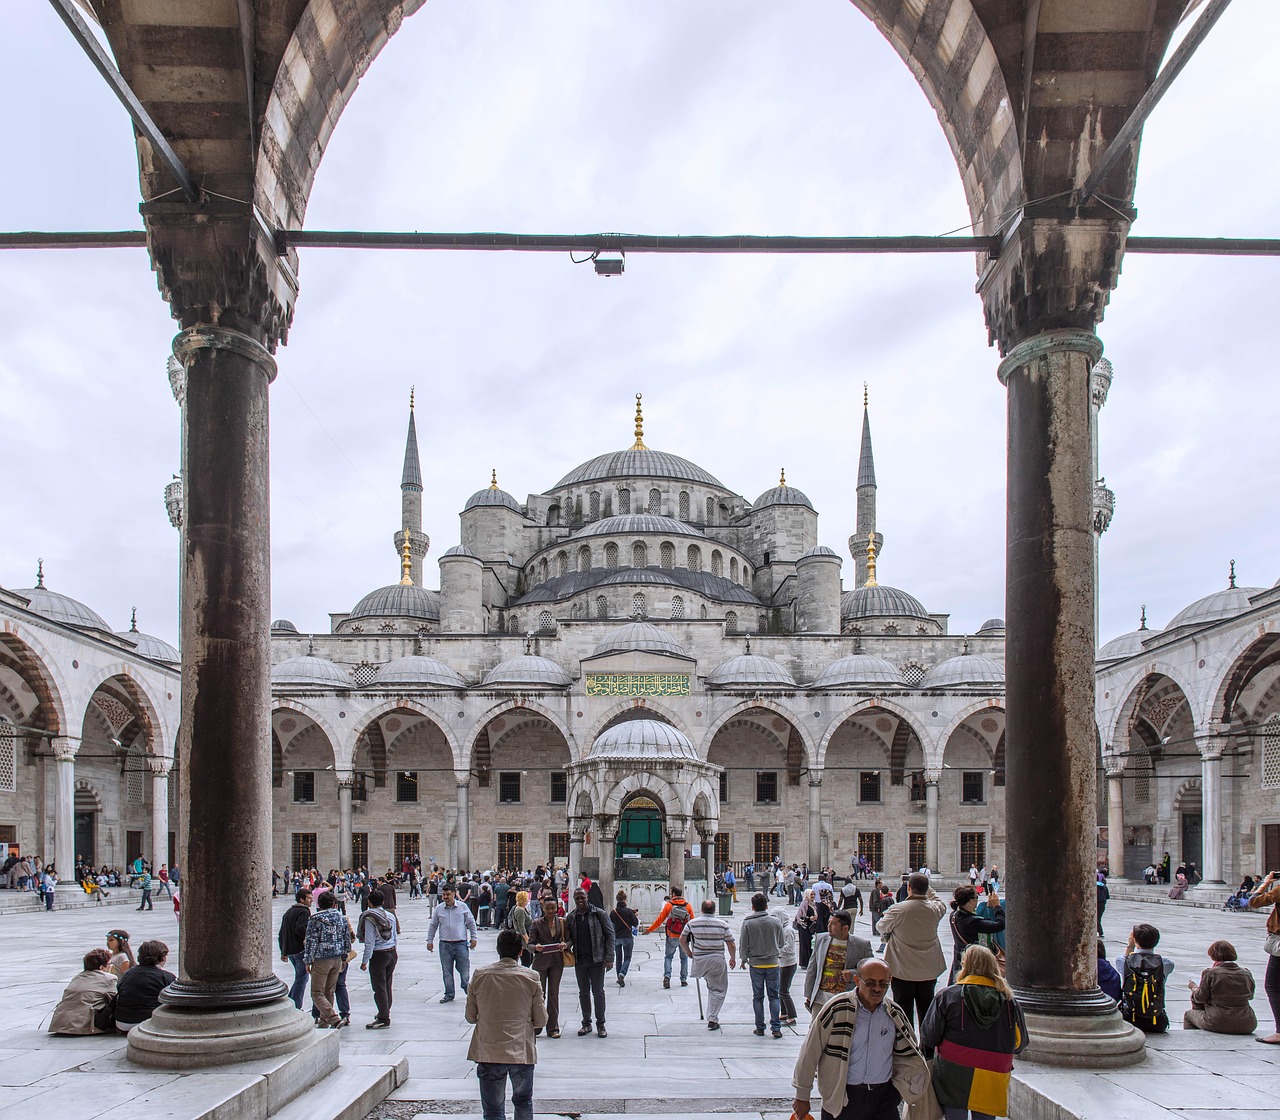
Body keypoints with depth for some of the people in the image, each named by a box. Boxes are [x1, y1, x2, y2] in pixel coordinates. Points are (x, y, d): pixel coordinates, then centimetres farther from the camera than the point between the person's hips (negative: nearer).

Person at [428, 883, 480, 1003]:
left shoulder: (463, 907, 1)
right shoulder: (438, 909, 5)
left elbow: (471, 923, 8)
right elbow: (433, 925, 14)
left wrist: (473, 938, 4)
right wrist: (430, 940, 11)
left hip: (461, 944, -1)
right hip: (445, 945, 2)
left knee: (464, 969, 2)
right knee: (447, 971, 5)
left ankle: (468, 990, 21)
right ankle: (449, 994, 16)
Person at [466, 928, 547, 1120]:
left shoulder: (480, 975, -5)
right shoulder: (530, 977, -7)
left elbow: (470, 1016, 4)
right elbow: (541, 1021, -2)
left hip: (488, 1053, 0)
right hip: (521, 1052, 0)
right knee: (523, 1102, 23)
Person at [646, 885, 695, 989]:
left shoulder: (668, 905, -6)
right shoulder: (688, 906, 1)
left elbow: (660, 919, -4)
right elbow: (692, 921, 6)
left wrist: (649, 930, 6)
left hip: (672, 937, -2)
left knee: (668, 956, 10)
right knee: (684, 958, 16)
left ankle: (667, 976, -10)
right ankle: (683, 980, 15)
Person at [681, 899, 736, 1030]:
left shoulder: (692, 923, -1)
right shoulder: (723, 924, -4)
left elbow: (682, 940, 5)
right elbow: (731, 945, -1)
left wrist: (688, 953, 21)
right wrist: (732, 959, 15)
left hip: (699, 961, 1)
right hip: (717, 962, -1)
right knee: (718, 990, 9)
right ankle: (712, 1020, 7)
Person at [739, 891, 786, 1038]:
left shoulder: (747, 923, -7)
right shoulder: (774, 922, -4)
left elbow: (743, 945, -4)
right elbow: (780, 943, 6)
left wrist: (744, 960, 12)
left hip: (755, 964, -1)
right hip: (773, 963, 1)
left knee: (758, 997, 9)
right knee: (774, 996, 6)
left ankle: (760, 1027, 12)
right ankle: (776, 1027, -1)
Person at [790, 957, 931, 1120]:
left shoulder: (895, 1014, 4)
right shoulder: (837, 1009, -10)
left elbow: (907, 1055, 21)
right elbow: (810, 1053, -5)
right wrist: (802, 1097, -1)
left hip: (883, 1096, 3)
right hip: (841, 1098, -3)